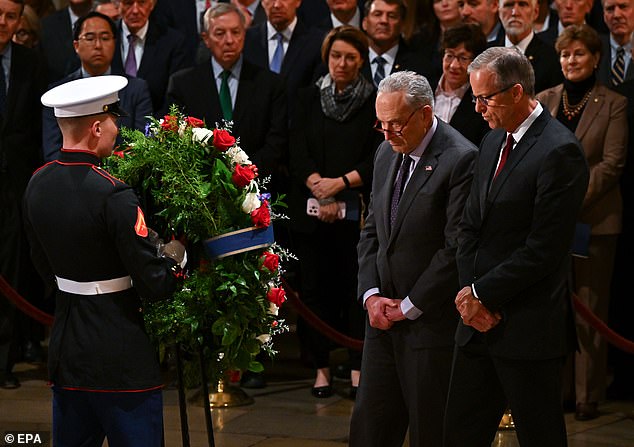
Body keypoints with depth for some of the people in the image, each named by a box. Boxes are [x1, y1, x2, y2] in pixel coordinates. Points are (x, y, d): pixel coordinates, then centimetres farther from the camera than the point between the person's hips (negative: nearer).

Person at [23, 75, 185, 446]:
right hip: (120, 356, -7)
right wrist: (176, 252, 0)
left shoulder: (37, 185, 3)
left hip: (65, 351, 7)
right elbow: (155, 284, -19)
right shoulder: (113, 195, -21)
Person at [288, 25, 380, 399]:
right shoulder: (309, 99, 9)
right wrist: (320, 191, -11)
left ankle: (359, 369, 4)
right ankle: (321, 368, 9)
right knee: (316, 288, 3)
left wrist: (341, 183, -14)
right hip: (311, 211, 2)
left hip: (357, 211, -2)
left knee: (356, 288, -2)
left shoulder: (375, 103, 2)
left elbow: (378, 159, -3)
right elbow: (298, 153, 3)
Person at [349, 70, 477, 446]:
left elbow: (456, 248, -17)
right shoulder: (387, 153, 11)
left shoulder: (462, 160, -15)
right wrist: (371, 295, 2)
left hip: (431, 322, -7)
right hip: (384, 316, 7)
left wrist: (409, 307, -11)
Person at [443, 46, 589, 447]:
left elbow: (544, 250, -18)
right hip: (481, 321, 8)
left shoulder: (559, 151, -15)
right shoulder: (493, 142, 14)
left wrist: (482, 293, -11)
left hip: (529, 328, -8)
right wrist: (469, 292, -1)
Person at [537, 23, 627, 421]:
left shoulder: (613, 105, 1)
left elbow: (612, 163, -5)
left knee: (590, 309, 0)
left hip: (594, 218, -3)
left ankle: (588, 396, 5)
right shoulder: (545, 100, 11)